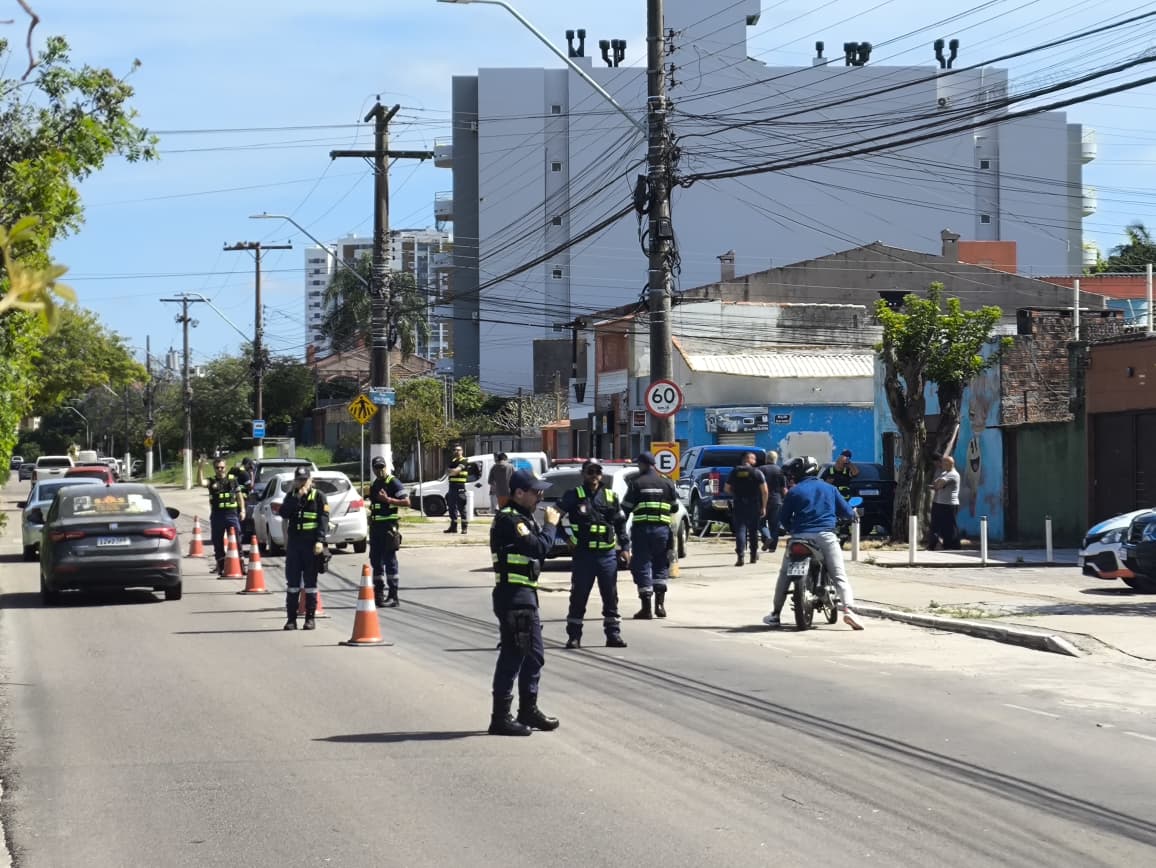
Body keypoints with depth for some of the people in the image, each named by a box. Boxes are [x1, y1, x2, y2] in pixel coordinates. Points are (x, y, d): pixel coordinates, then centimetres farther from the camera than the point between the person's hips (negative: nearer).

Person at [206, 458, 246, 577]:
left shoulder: (232, 480, 8)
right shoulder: (212, 481, 5)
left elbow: (239, 496, 13)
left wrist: (242, 510, 5)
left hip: (231, 514, -1)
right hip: (217, 515, 1)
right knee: (218, 542, 6)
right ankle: (220, 567, 14)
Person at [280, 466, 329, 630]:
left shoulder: (318, 497, 1)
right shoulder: (291, 496, 11)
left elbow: (324, 520, -6)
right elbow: (284, 514, -3)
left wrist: (320, 540, -17)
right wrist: (297, 498, -10)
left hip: (311, 544, -3)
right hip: (294, 543, 3)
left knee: (310, 581, 2)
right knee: (292, 581, 3)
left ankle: (310, 618, 7)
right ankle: (291, 618, 7)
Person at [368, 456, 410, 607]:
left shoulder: (393, 482, -7)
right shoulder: (375, 484, 18)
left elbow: (406, 501, -14)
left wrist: (387, 499, -21)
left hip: (389, 526, -8)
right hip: (376, 526, 8)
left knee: (390, 560, -7)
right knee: (376, 560, 9)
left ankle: (393, 596, -6)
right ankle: (378, 594, 17)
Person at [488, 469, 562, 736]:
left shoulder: (521, 518, 17)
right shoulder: (509, 520, -16)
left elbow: (537, 548, 16)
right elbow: (538, 547, -23)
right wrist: (551, 525, -11)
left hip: (524, 595, 11)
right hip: (514, 596, -11)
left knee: (534, 655, 17)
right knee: (513, 655, -9)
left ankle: (529, 711, 28)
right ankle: (501, 717, -5)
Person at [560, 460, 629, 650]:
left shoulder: (610, 497, 9)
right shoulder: (574, 496, 0)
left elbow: (621, 524, 14)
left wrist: (624, 547, 6)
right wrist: (567, 538, -8)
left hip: (607, 554, 3)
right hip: (583, 554, -3)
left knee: (611, 597, 7)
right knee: (579, 596, 1)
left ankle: (613, 634, 14)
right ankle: (574, 636, 7)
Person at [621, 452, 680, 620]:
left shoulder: (636, 483, -2)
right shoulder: (667, 483, 8)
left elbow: (626, 508, -2)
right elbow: (675, 507, 12)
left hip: (642, 528, -3)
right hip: (662, 528, 3)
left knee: (642, 567, 1)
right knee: (660, 565, 16)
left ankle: (646, 608, -4)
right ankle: (660, 604, 7)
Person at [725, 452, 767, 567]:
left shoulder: (734, 472, 4)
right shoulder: (756, 472, -3)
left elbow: (727, 489, 8)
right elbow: (764, 490, -8)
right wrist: (764, 506, -2)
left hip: (738, 505, 0)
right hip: (754, 506, 0)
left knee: (740, 530, -2)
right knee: (753, 530, 14)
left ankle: (740, 556, -18)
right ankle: (754, 556, 24)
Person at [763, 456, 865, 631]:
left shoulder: (794, 491, 5)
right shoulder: (829, 488, 12)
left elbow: (783, 517, 6)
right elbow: (847, 512, 12)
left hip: (800, 536, -1)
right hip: (826, 536, 1)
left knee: (784, 575, 14)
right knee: (839, 576, -1)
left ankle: (775, 614, 13)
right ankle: (848, 609, -23)